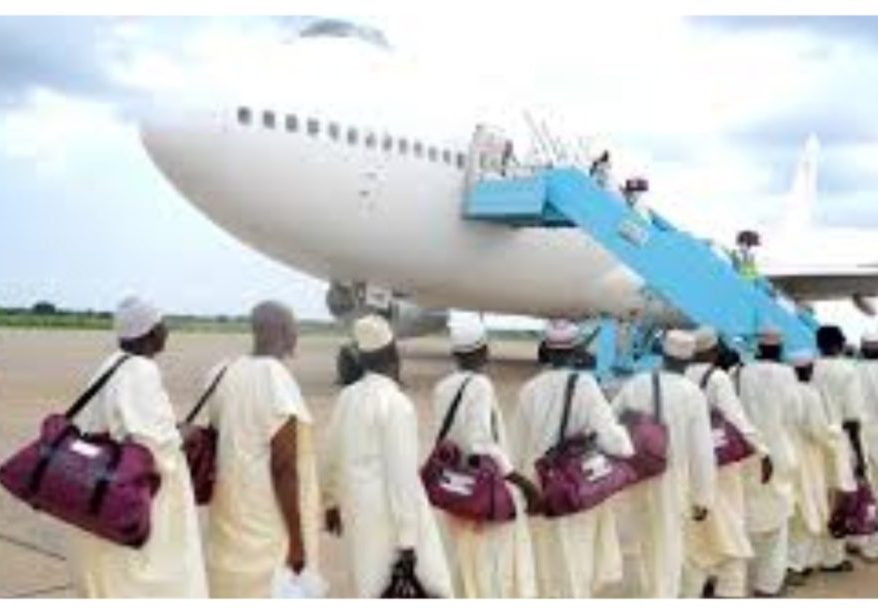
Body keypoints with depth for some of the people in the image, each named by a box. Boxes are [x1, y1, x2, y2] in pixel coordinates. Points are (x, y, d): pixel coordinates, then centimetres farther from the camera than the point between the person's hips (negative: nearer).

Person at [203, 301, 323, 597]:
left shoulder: (225, 374, 4)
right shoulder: (276, 379, -19)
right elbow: (283, 469, -21)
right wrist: (297, 539, -15)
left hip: (231, 521, 8)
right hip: (268, 530, -8)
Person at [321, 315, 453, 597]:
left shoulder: (347, 397, 4)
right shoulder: (397, 403, -17)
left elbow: (331, 455, 13)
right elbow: (402, 475, -19)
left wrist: (331, 501, 27)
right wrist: (407, 539, -15)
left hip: (357, 510, 7)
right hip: (389, 516, -7)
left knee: (372, 590, 16)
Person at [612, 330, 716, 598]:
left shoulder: (634, 384, -4)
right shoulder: (692, 393, -12)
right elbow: (702, 450, -11)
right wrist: (702, 497, -2)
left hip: (636, 480, 4)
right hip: (671, 485, -4)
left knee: (647, 546, 25)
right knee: (669, 553, 10)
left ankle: (651, 593, 41)